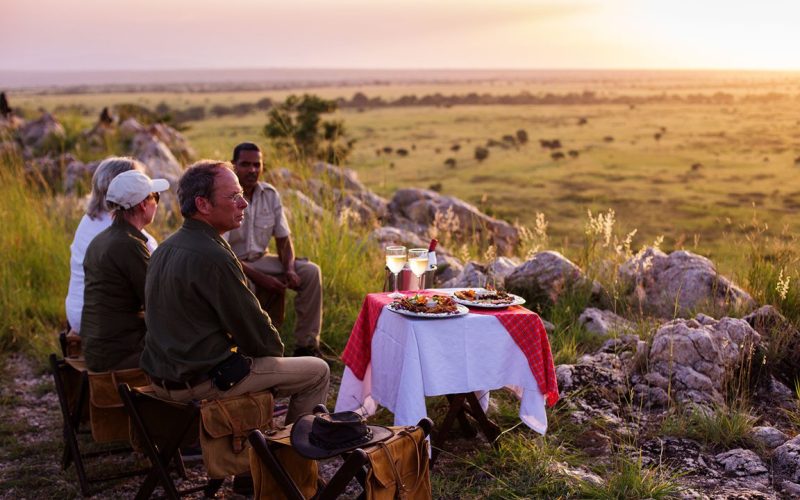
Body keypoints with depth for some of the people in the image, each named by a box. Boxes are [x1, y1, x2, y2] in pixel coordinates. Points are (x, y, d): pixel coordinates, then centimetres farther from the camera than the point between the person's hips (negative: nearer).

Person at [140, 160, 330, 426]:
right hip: (203, 382, -10)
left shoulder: (166, 248, 7)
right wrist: (276, 350, 5)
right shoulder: (213, 257, -23)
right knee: (317, 372, 1)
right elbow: (250, 325, -16)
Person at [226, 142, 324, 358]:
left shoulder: (270, 194, 1)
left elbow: (283, 239, 7)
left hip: (261, 259, 6)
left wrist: (289, 269, -14)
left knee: (311, 271, -13)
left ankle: (306, 345, -10)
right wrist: (258, 277, -27)